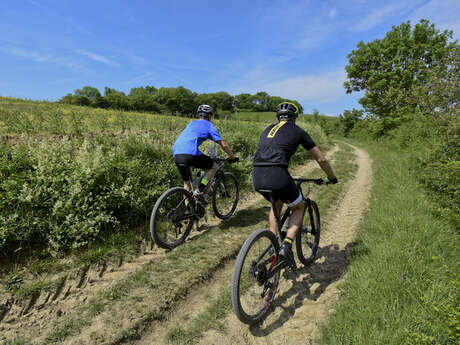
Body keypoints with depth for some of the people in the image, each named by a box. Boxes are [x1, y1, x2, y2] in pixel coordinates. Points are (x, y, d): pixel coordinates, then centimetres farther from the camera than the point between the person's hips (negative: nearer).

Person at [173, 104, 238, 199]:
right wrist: (233, 157, 23)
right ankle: (201, 190, 2)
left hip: (176, 155, 6)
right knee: (213, 166, 16)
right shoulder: (209, 125, 13)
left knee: (186, 183, 22)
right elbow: (223, 145, 9)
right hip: (190, 154, -6)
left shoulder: (191, 123, 31)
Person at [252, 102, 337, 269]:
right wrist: (332, 177, 35)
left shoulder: (268, 129, 28)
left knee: (276, 204, 34)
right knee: (299, 207, 22)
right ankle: (286, 245, 5)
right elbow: (321, 159, 18)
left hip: (257, 177, 5)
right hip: (277, 175, -5)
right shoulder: (298, 131, 14)